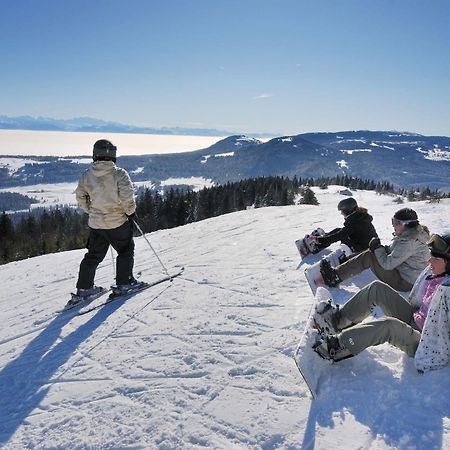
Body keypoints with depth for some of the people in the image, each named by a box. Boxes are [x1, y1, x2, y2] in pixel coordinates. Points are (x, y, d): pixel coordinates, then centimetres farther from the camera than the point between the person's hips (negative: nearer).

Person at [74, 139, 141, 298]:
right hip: (118, 222, -4)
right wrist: (130, 212, -1)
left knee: (93, 255, 16)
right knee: (125, 251, 15)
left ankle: (84, 287, 20)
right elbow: (127, 198, -19)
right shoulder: (119, 174, -16)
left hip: (96, 223, 5)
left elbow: (80, 197, 6)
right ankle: (124, 282, 19)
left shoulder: (86, 176, -2)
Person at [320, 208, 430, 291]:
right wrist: (382, 248, -3)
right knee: (372, 253, 9)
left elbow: (388, 263, -26)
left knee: (369, 256, -14)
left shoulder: (409, 241, -26)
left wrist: (377, 248, -11)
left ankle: (335, 277, -9)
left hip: (405, 282, -10)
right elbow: (392, 250, 16)